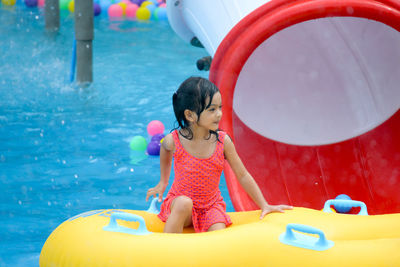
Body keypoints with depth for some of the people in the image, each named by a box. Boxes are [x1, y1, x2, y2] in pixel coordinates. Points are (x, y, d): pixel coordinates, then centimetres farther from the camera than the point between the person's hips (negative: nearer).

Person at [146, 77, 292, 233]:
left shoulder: (223, 141, -12)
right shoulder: (174, 141, -15)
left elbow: (243, 176, -2)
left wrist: (264, 206, -3)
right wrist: (163, 182, 21)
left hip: (211, 206, 1)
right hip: (179, 205, -1)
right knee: (184, 203, -37)